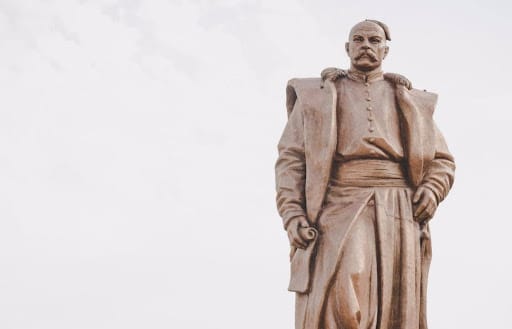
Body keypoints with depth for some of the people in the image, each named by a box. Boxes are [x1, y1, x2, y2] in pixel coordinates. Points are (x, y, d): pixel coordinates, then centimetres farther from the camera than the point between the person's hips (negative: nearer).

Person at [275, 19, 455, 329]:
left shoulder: (412, 102, 20)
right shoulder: (315, 95, 15)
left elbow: (442, 161, 22)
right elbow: (291, 160, 8)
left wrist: (432, 191, -2)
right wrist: (293, 217, -7)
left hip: (397, 216, 2)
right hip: (338, 211, -2)